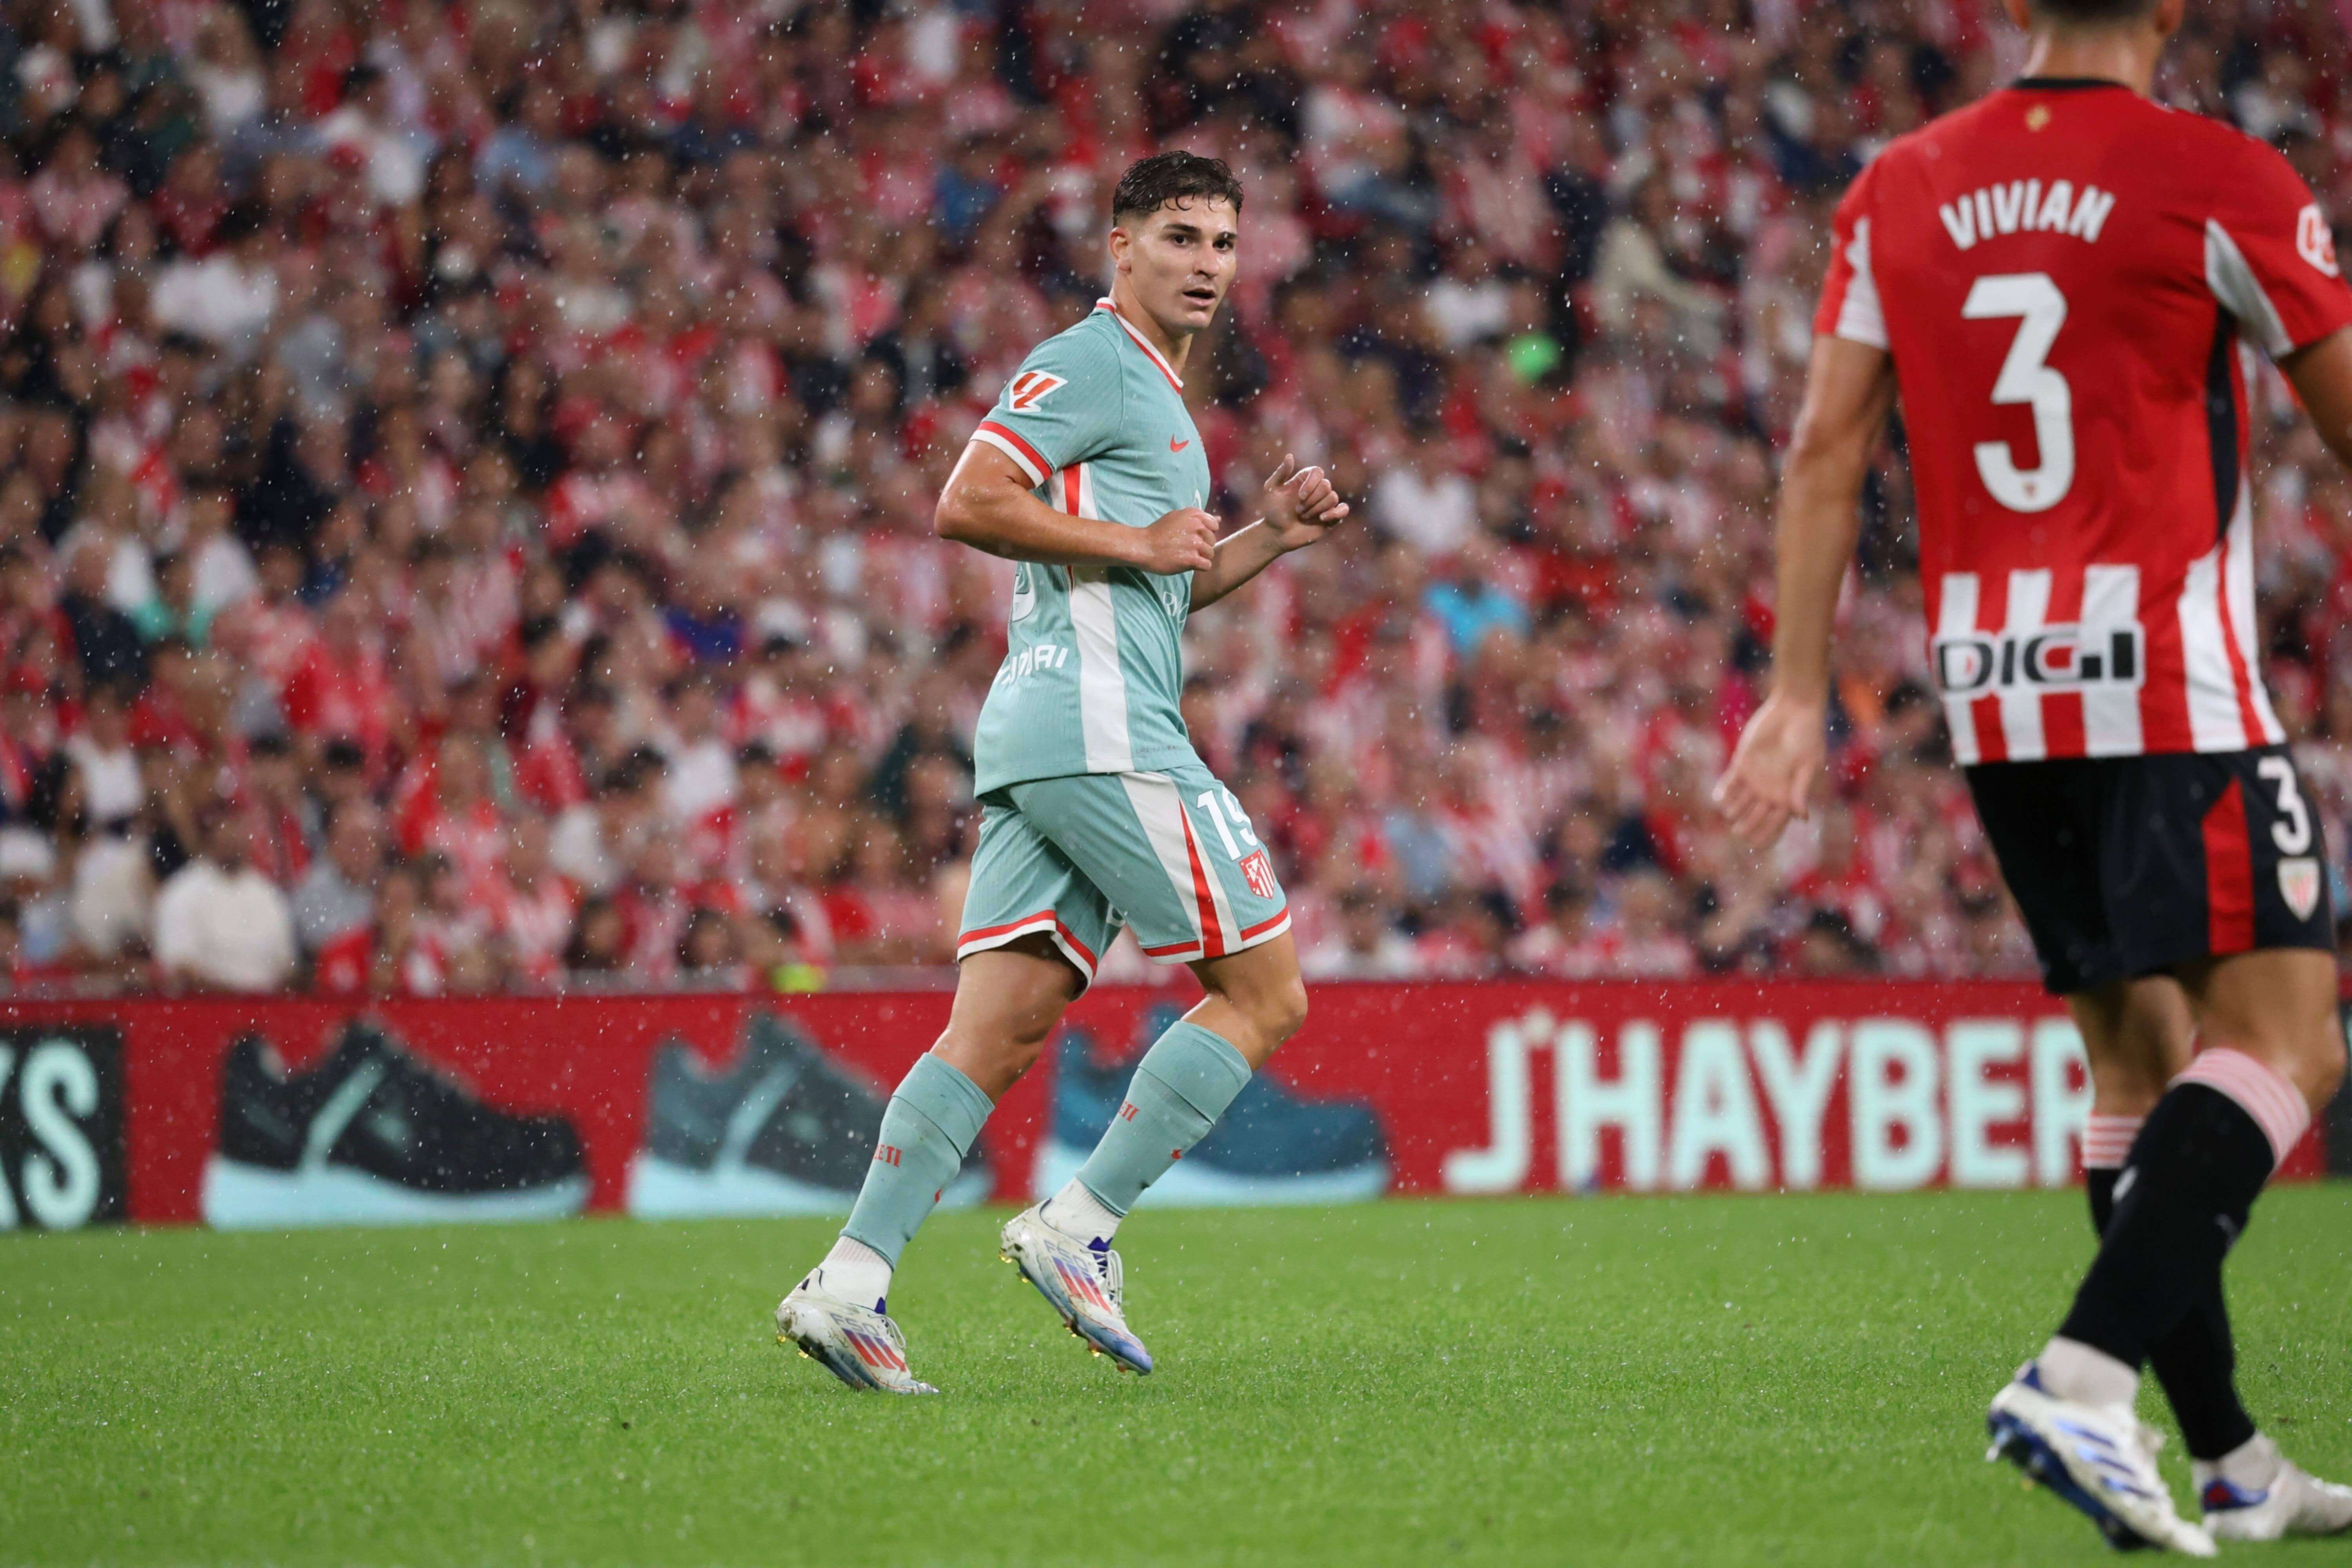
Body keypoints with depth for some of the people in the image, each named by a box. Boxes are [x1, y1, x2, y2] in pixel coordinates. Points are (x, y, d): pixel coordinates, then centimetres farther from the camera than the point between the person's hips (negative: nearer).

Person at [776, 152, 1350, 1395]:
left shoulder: (1150, 391, 27)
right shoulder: (1090, 362, -5)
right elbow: (967, 505, -15)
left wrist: (1267, 536, 19)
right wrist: (1135, 541, -12)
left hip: (1039, 735, 10)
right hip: (1099, 728, -10)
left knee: (1002, 1028, 1)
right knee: (1265, 995, -5)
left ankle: (850, 1283, -7)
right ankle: (1075, 1230, -6)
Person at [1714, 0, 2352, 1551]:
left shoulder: (1901, 189, 9)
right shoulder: (2220, 182, -6)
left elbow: (1826, 451, 7)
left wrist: (1800, 695, 9)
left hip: (1993, 689, 7)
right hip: (2171, 688, -6)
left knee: (2140, 1054, 13)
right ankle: (2085, 1376, -24)